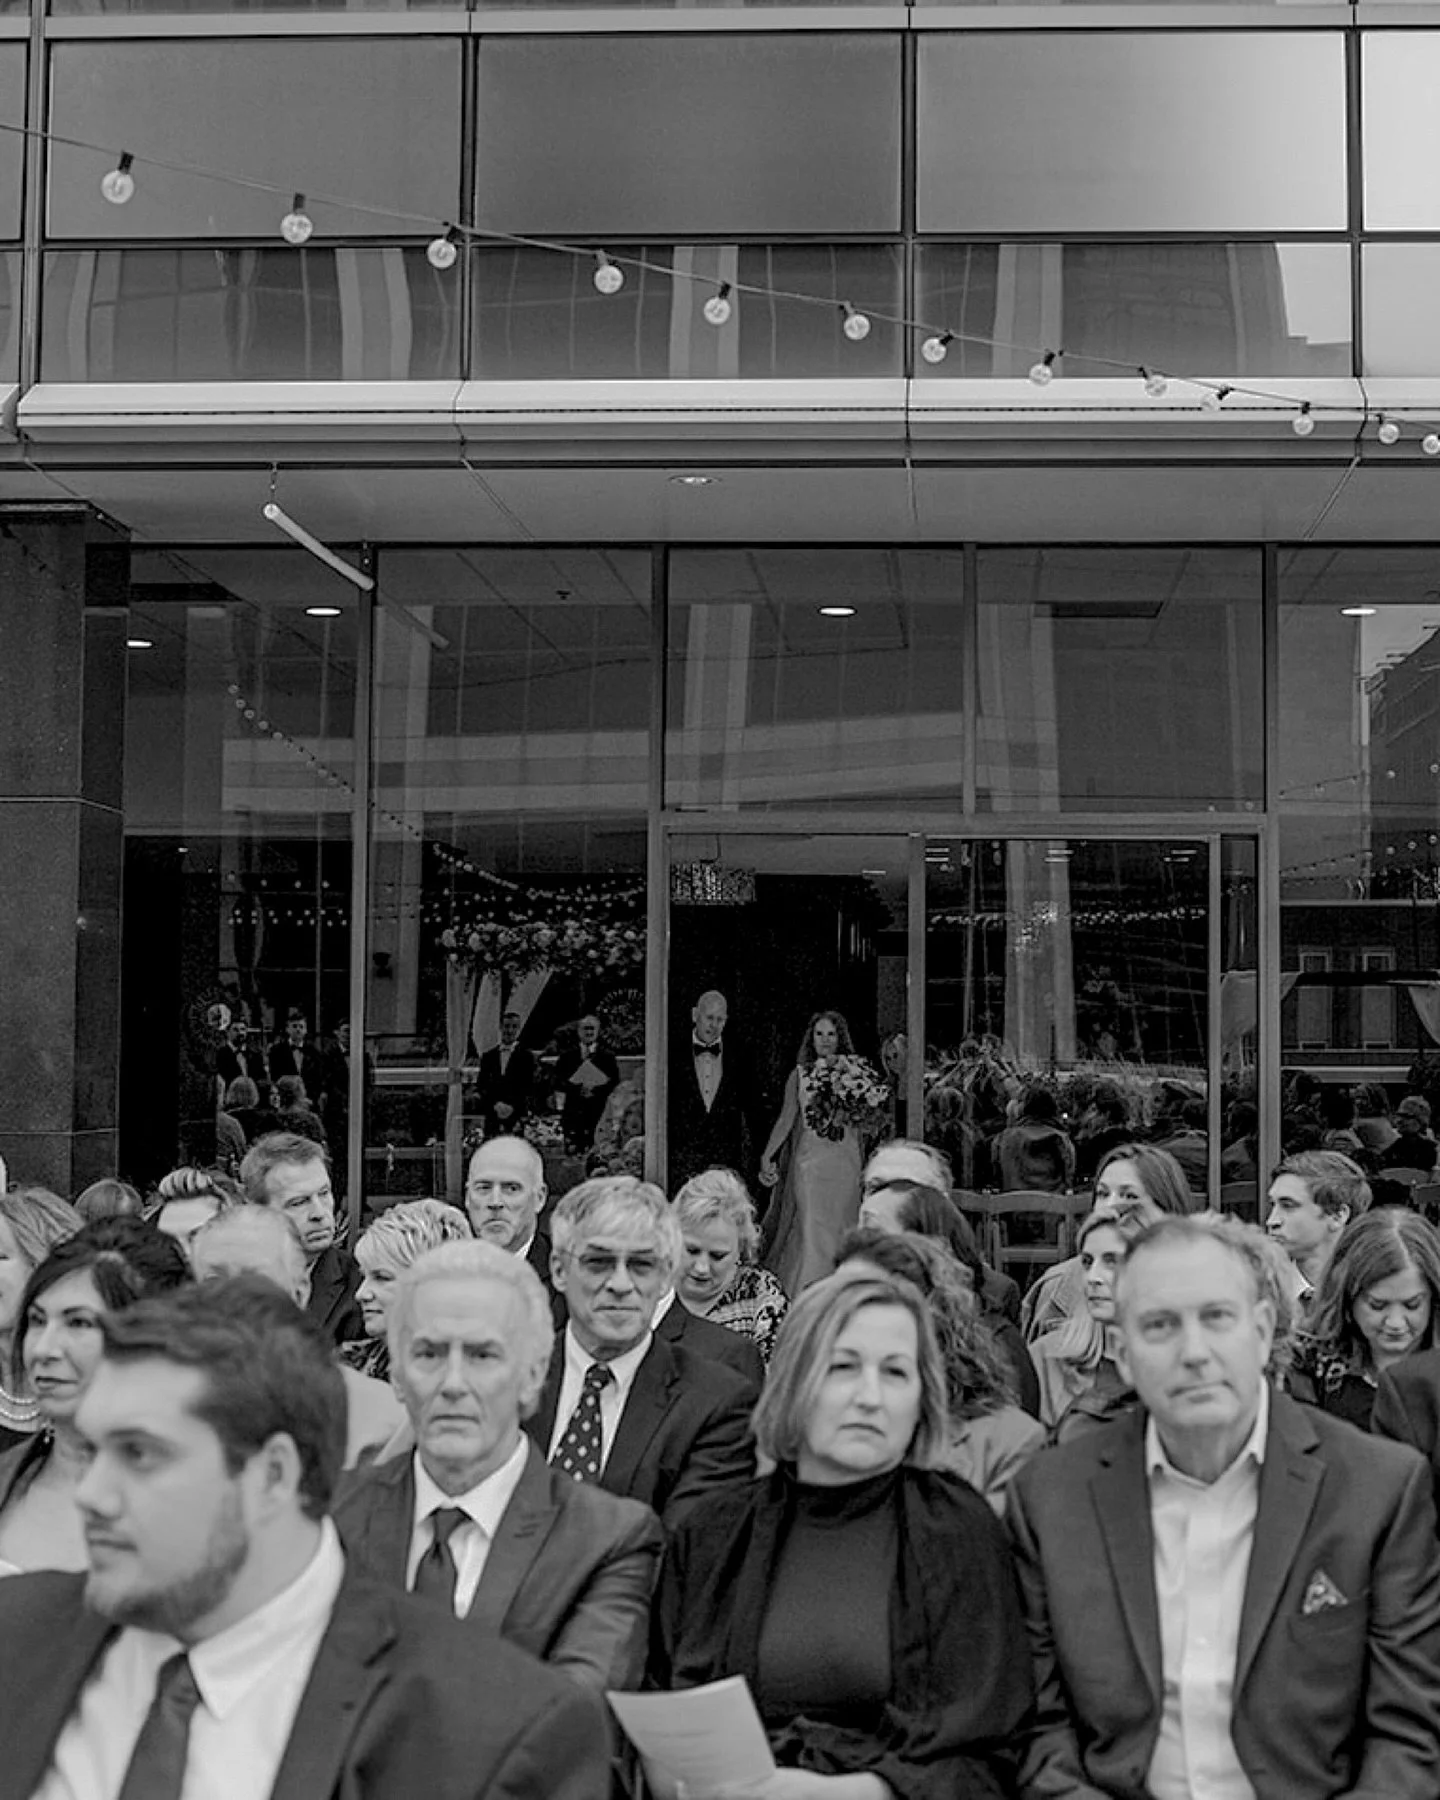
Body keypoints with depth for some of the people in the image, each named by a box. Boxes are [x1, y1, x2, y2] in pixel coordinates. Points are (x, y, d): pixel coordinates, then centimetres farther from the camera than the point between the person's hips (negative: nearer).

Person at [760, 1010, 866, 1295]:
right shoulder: (800, 1074, 6)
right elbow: (786, 1119, 5)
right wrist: (768, 1156, -1)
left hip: (845, 1158, 1)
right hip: (809, 1156, -1)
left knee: (839, 1225, 2)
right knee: (810, 1225, -8)